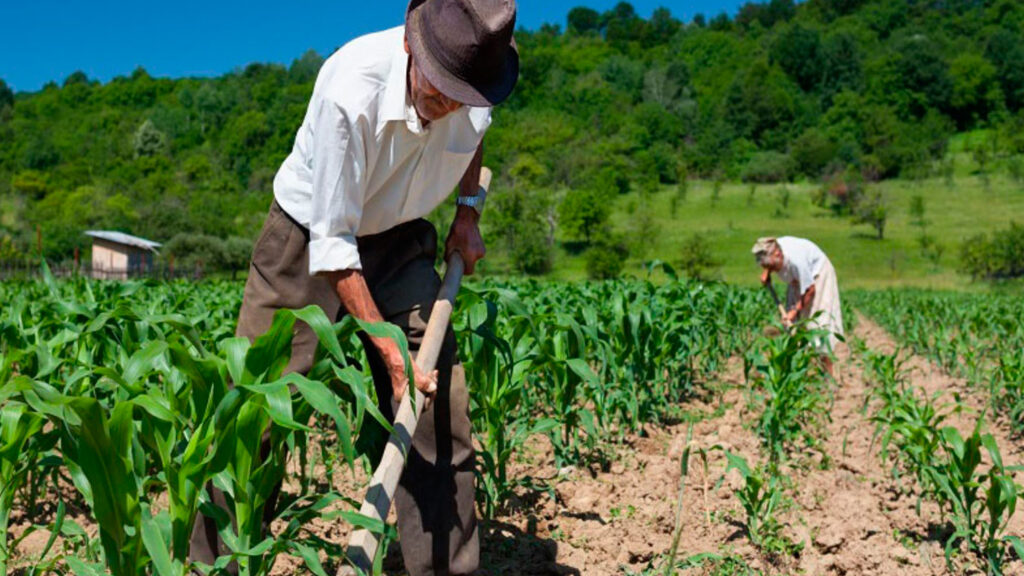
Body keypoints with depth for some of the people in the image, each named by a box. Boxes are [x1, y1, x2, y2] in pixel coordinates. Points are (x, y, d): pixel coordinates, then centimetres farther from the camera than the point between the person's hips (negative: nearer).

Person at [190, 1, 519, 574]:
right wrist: (388, 347, -29)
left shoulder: (478, 79, -16)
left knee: (440, 410, -4)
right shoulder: (349, 91, -33)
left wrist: (469, 209, 1)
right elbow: (332, 242, -28)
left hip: (399, 242, 4)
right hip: (310, 238, -4)